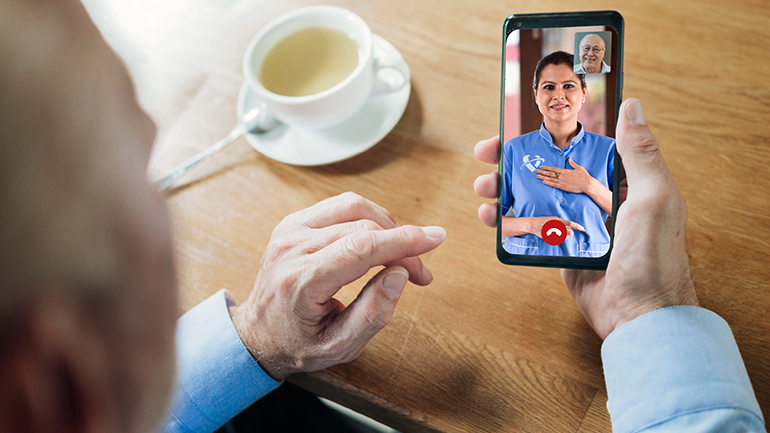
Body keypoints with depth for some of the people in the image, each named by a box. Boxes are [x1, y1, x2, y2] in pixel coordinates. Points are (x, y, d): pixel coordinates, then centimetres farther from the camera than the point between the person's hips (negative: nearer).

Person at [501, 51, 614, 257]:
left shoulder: (608, 149, 6)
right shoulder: (514, 149, 4)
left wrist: (590, 186, -9)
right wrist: (530, 224, -13)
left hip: (586, 263, 0)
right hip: (525, 257, 1)